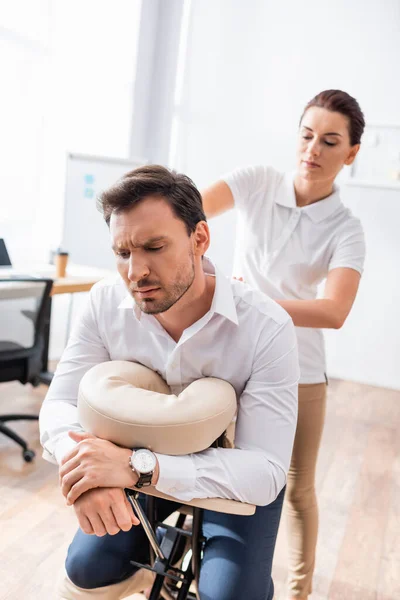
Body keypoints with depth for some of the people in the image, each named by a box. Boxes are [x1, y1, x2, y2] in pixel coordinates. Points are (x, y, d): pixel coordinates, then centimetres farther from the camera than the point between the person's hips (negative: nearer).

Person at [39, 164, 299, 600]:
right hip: (144, 460, 3)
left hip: (235, 472, -2)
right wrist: (86, 468, -40)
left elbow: (266, 470, -33)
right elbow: (60, 404, -16)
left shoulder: (267, 327, -31)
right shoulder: (106, 302, -19)